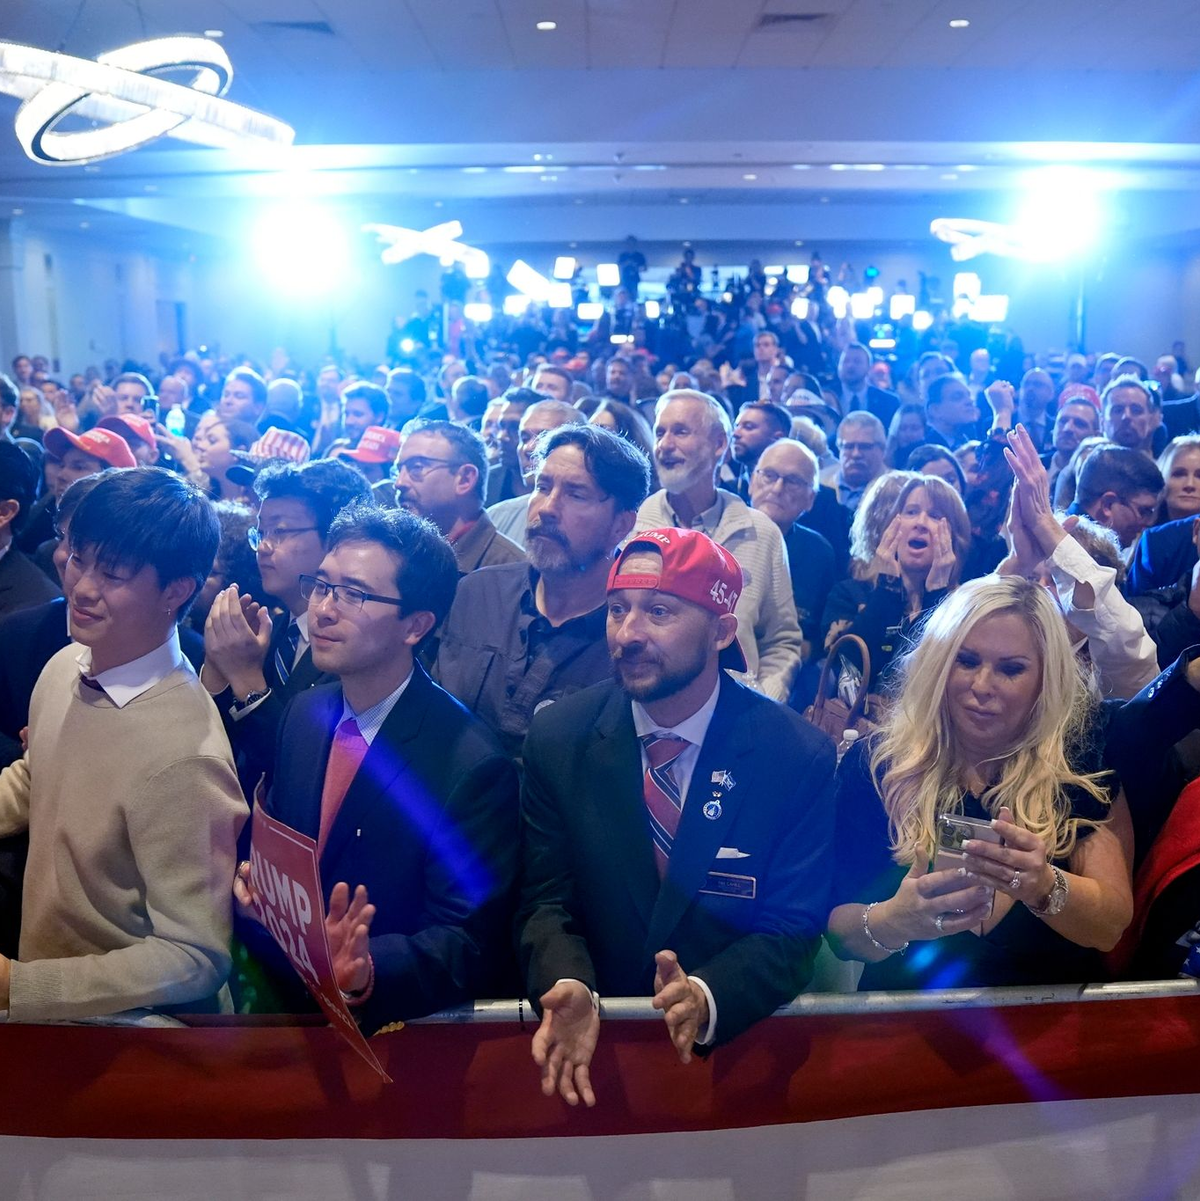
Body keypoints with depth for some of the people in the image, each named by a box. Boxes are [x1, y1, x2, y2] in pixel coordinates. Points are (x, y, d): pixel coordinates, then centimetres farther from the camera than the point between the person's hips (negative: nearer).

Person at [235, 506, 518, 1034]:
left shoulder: (472, 766, -19)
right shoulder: (304, 713, 4)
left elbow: (470, 949, -16)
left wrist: (363, 972, -33)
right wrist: (253, 883, -8)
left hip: (387, 1025, -4)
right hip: (285, 1002, 4)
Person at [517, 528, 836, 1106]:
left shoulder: (799, 758, -7)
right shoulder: (558, 738, -2)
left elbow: (792, 929, -6)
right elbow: (545, 901, -1)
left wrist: (705, 999, -24)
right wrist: (569, 988, -21)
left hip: (737, 1038, -1)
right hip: (593, 1037, 2)